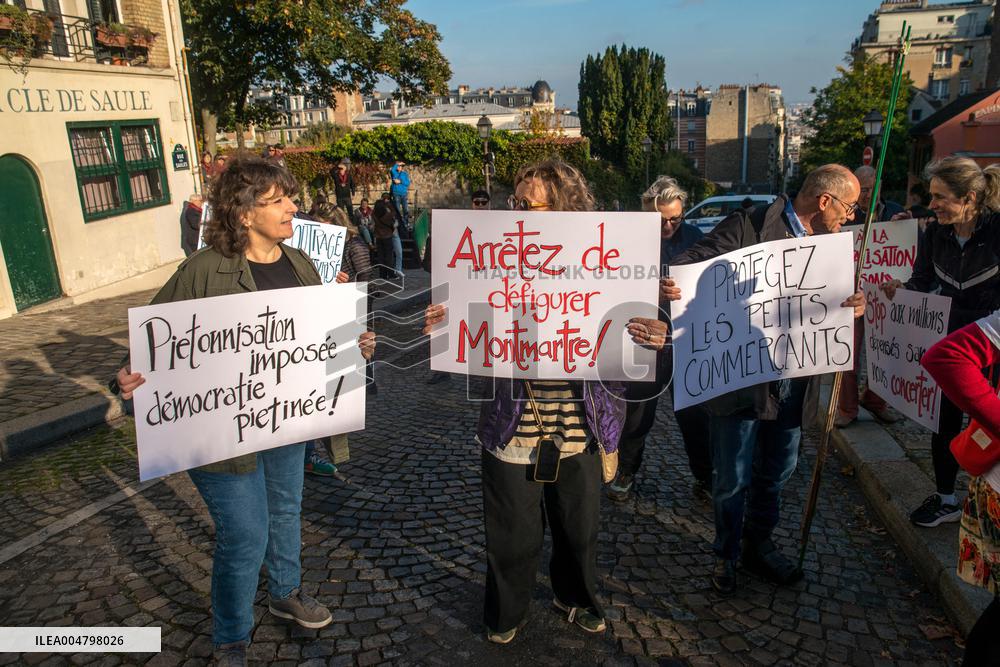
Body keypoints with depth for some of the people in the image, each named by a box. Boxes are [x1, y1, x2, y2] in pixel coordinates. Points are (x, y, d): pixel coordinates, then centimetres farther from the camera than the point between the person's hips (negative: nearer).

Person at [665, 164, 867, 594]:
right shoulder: (748, 228, -12)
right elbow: (694, 261, -20)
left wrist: (854, 306, -9)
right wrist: (668, 284, -42)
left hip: (793, 383, 7)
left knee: (777, 472, 21)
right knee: (733, 478, 7)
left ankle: (759, 546, 43)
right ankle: (726, 554, 30)